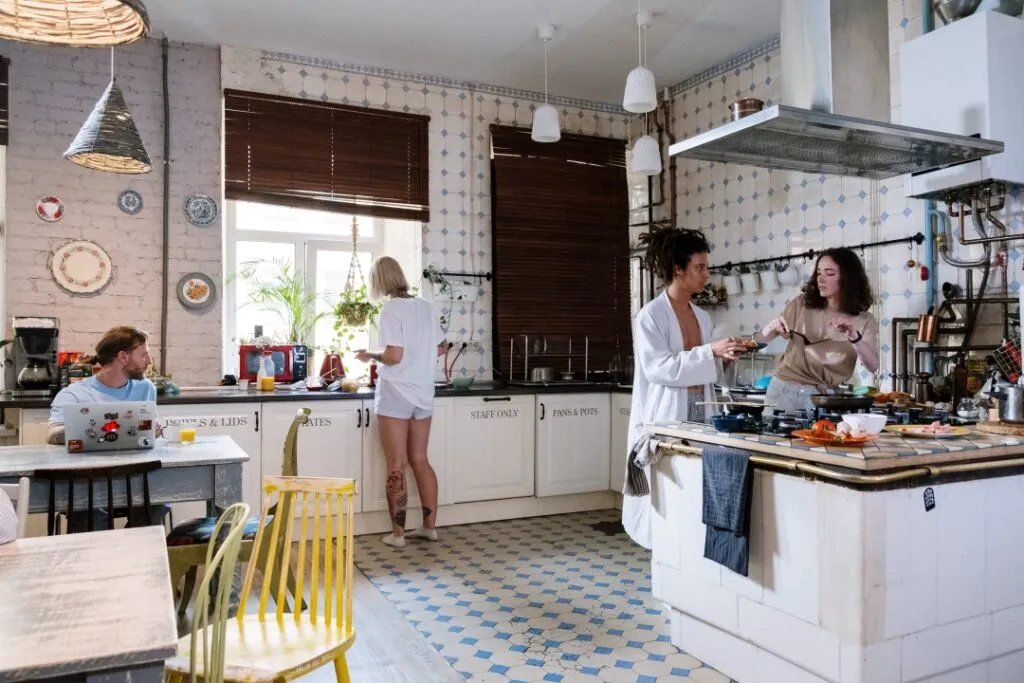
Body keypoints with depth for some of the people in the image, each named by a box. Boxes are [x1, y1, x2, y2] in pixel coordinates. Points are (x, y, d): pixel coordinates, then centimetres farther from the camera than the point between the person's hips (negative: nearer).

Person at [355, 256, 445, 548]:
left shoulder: (390, 310, -13)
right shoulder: (425, 307, 7)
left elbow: (394, 356, -20)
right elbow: (440, 349, 14)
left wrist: (370, 355, -2)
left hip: (395, 395, -6)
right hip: (423, 394, 7)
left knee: (396, 466, 2)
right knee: (420, 461, 14)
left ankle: (398, 533, 9)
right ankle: (429, 526, 20)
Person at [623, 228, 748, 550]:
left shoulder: (702, 317, 13)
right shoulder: (651, 315, -9)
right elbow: (658, 368, -18)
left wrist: (723, 357, 0)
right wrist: (710, 352, -21)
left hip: (700, 413, 7)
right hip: (666, 417, -6)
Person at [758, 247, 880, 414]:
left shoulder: (864, 320, 1)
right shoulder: (802, 304, 2)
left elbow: (872, 367, -9)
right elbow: (764, 337, 8)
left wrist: (854, 337, -25)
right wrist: (772, 327, -15)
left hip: (823, 395, -1)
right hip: (784, 388, 1)